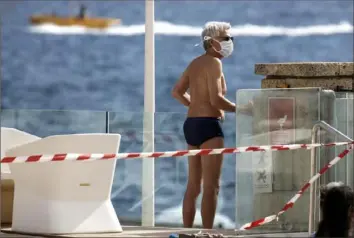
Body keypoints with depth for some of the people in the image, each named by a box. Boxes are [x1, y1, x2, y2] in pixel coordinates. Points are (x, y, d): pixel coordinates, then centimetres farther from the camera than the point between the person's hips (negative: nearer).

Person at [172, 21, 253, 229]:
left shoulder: (196, 63, 16)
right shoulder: (213, 62, -11)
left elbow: (177, 92, 23)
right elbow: (216, 98, -20)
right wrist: (239, 109, -9)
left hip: (192, 124, 9)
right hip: (208, 125, -9)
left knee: (193, 186, 14)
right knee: (211, 186, -9)